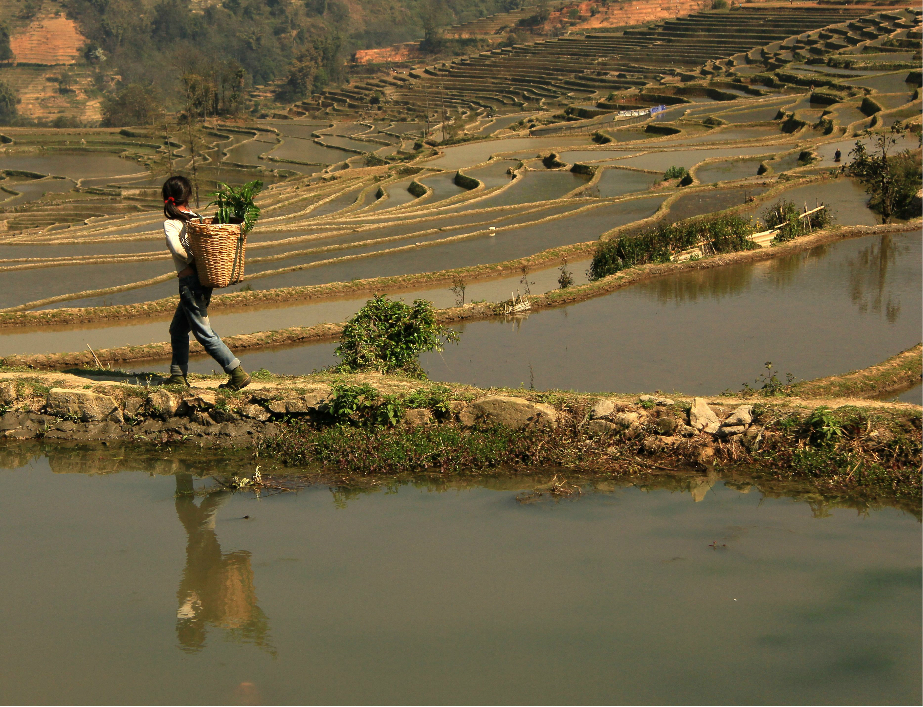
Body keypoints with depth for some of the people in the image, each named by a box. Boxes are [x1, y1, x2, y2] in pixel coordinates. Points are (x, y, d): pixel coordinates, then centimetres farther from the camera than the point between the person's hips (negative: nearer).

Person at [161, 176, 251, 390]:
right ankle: (178, 375, 23)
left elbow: (176, 247, -25)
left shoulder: (171, 223, -9)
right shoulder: (195, 218, 10)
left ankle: (238, 373, -9)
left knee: (205, 334, -4)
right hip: (203, 280, 8)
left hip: (189, 282, -8)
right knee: (177, 329, 20)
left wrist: (192, 260, -13)